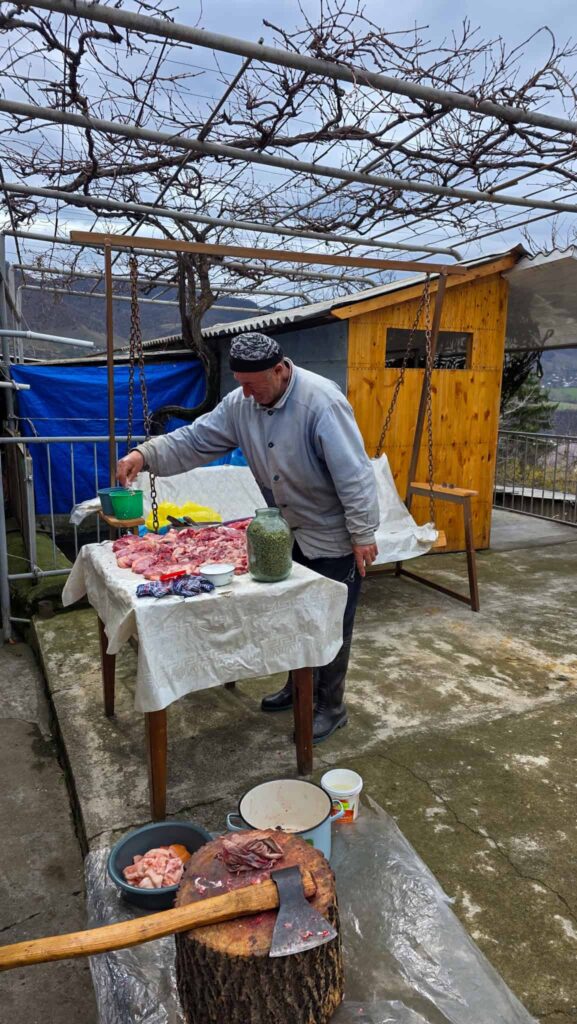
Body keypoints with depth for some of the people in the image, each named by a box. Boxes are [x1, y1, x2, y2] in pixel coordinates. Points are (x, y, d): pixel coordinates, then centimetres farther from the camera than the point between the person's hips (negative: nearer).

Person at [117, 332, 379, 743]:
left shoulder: (321, 401, -27)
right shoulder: (241, 403, -5)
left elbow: (353, 472, -26)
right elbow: (194, 439, -4)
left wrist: (363, 533, -25)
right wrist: (145, 454, -18)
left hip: (332, 536, -7)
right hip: (289, 532, 7)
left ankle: (331, 707, 23)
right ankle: (299, 687, 41)